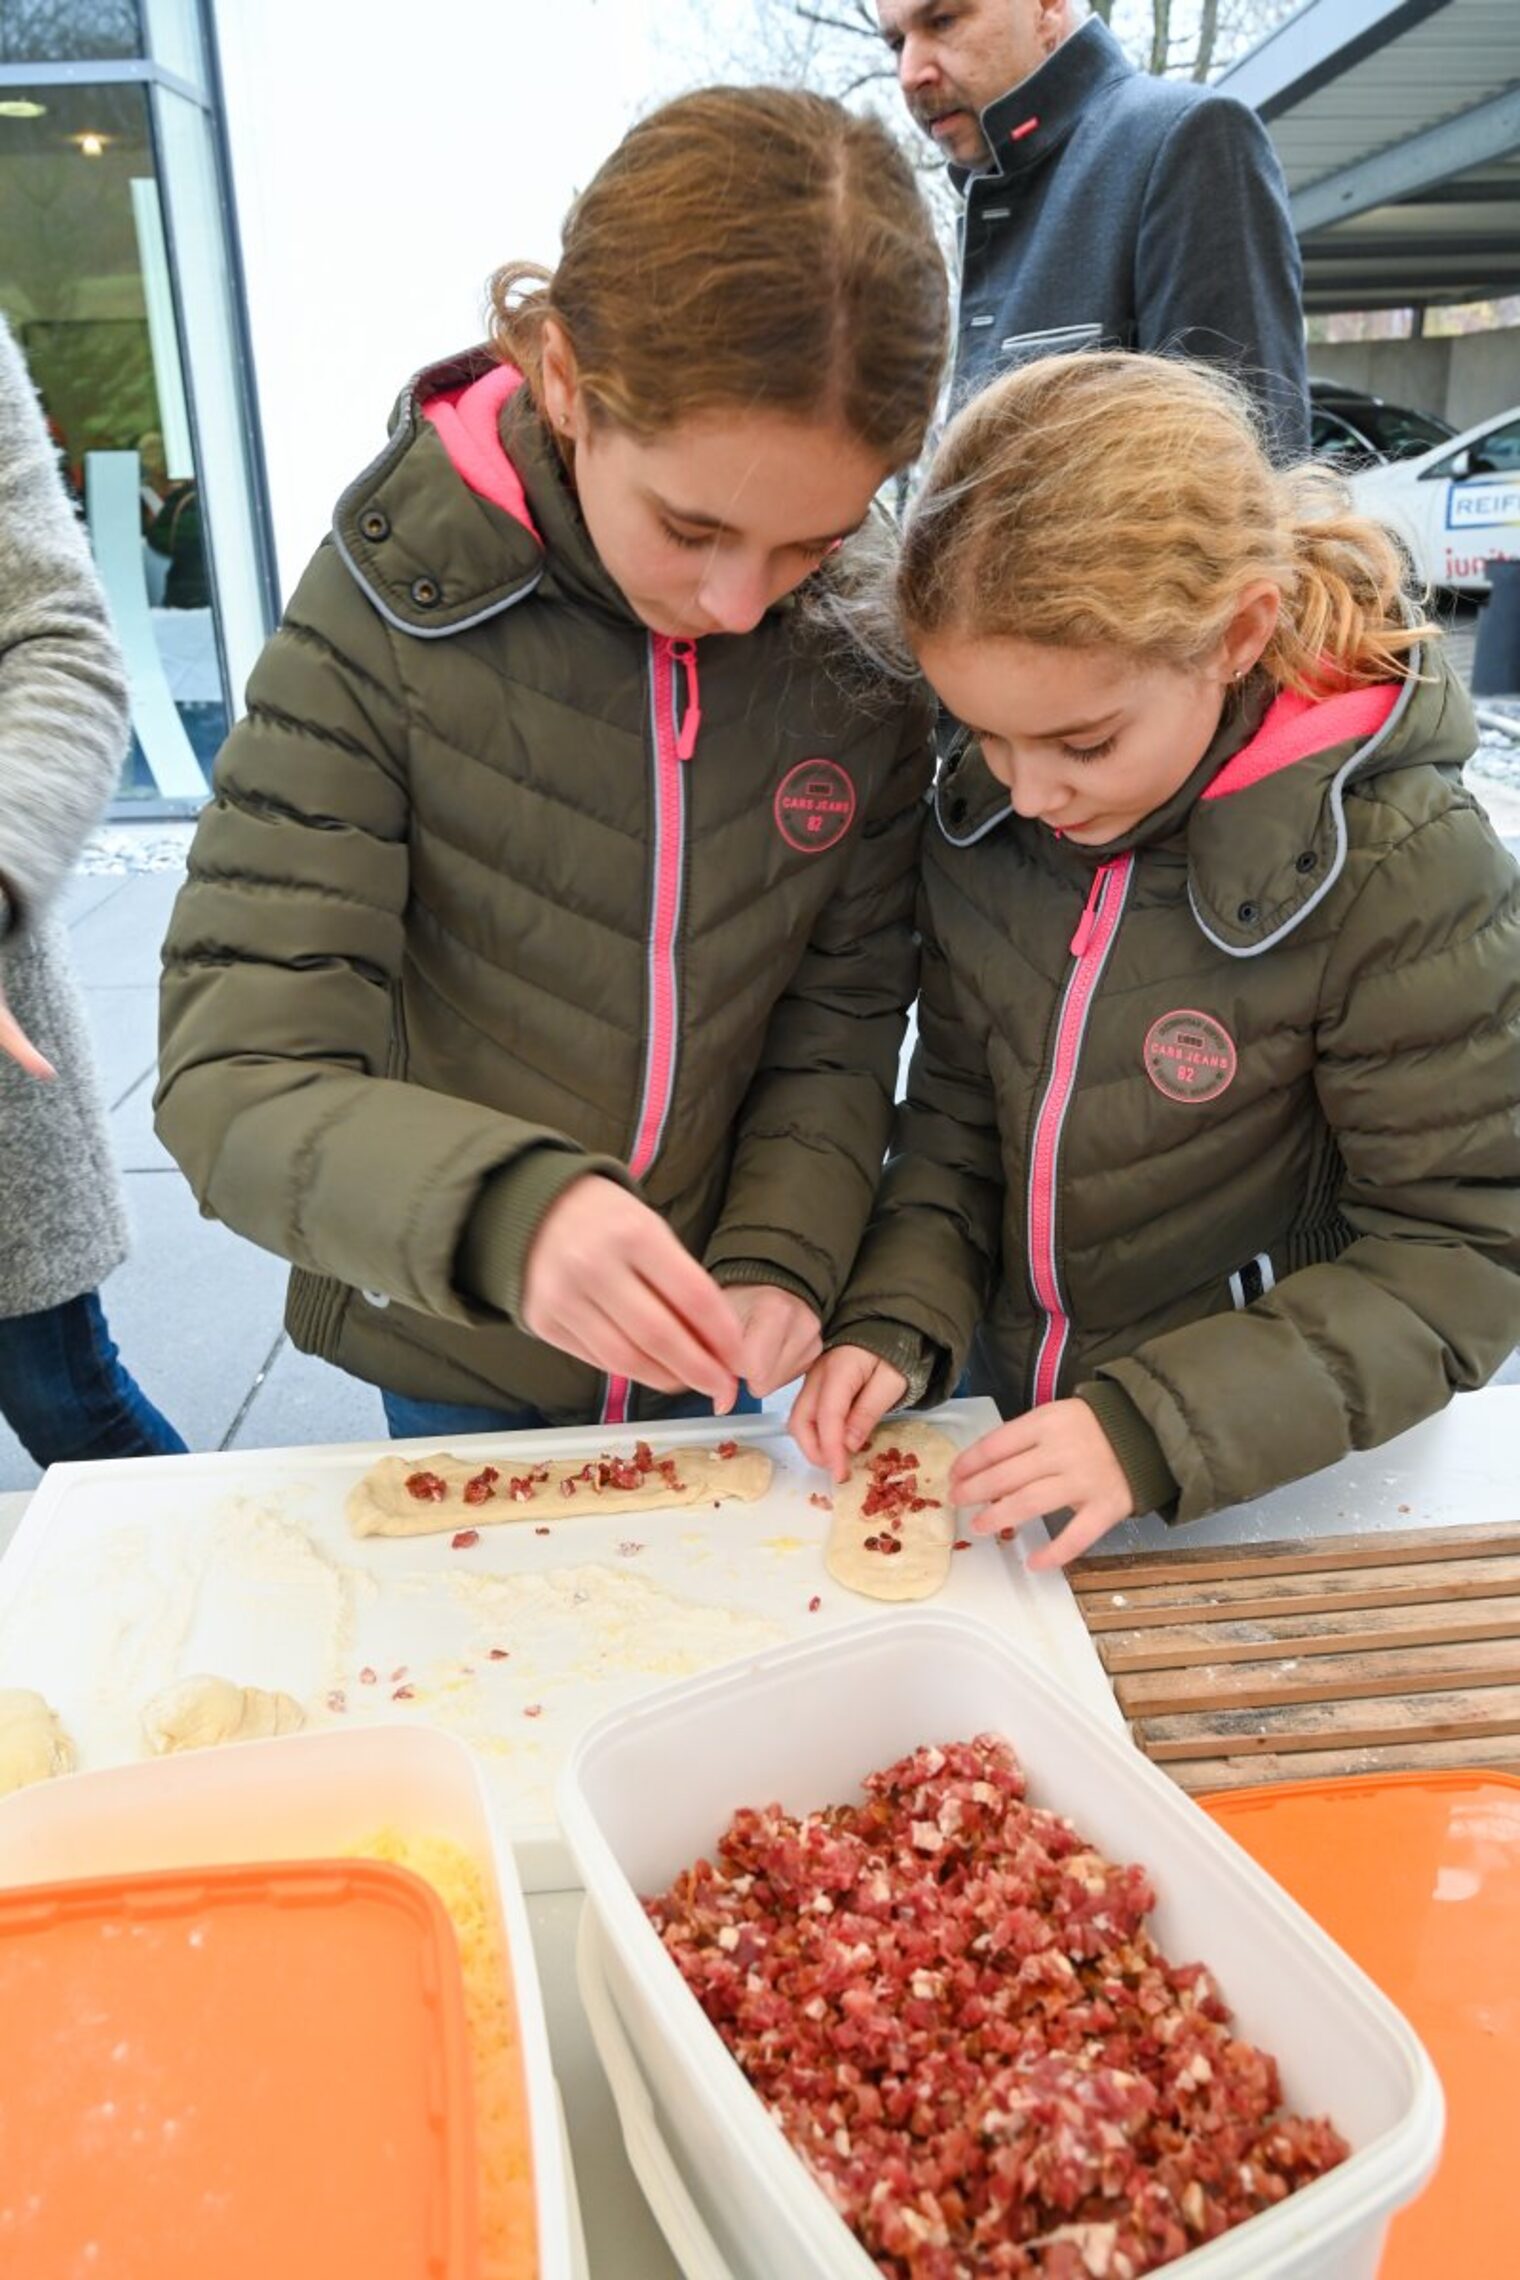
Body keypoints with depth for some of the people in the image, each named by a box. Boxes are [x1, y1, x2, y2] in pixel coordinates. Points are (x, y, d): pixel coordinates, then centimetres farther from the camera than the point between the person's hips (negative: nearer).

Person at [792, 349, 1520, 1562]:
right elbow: (958, 1108, 3)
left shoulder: (1405, 868, -24)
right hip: (1016, 1420, 5)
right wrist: (898, 1318, -13)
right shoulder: (986, 812, -9)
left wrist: (1155, 1430, -27)